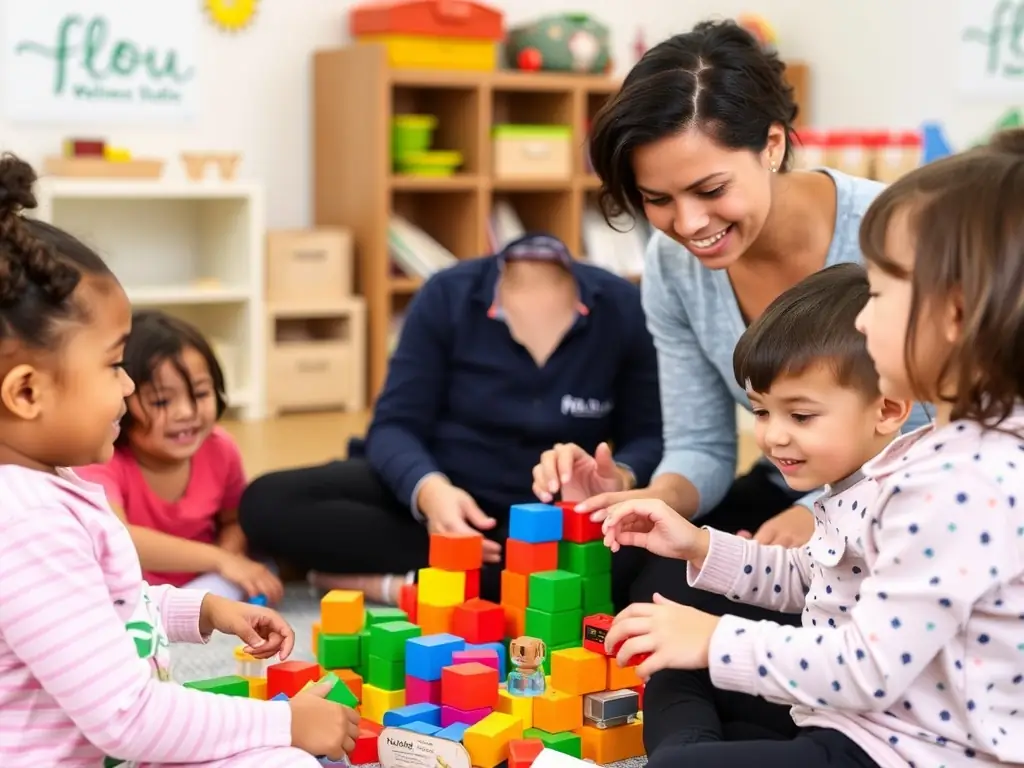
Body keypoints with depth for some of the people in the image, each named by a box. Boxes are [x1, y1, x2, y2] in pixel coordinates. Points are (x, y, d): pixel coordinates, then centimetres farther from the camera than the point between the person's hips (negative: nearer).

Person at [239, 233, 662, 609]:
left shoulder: (623, 307, -10)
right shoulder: (448, 295, -9)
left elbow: (648, 436, -2)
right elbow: (395, 425, -12)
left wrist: (621, 480, -27)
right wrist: (429, 489, -35)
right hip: (441, 491, 2)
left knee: (636, 554, -37)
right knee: (267, 503, -24)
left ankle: (404, 585, -25)